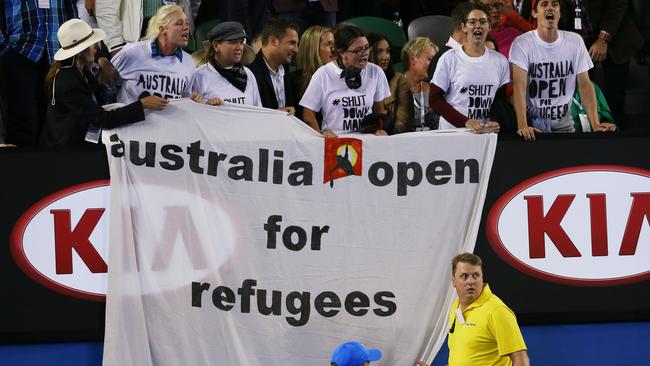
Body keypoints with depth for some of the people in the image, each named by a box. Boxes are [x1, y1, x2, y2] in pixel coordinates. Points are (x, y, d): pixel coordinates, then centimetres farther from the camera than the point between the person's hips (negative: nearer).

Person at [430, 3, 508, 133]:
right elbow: (435, 99, -5)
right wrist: (466, 122, -15)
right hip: (452, 132, -3)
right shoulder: (449, 59, -3)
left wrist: (495, 122, -11)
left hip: (488, 134, 3)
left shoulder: (500, 61, 8)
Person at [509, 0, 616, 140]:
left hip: (563, 122, 3)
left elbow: (584, 84, 2)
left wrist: (595, 124, -10)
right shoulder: (522, 43, -8)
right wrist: (522, 126, -31)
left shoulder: (575, 41, 3)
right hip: (532, 122, -3)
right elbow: (519, 85, -18)